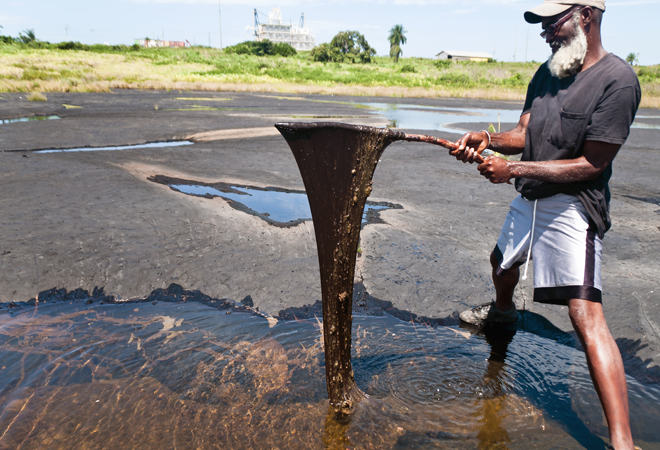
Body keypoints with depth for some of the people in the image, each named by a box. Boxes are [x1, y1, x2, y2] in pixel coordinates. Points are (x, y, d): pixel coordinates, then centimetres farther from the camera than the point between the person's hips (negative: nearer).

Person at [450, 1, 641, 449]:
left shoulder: (617, 80, -16)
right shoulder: (548, 72, 8)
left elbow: (591, 164, -19)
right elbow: (525, 134, 6)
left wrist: (513, 169, -21)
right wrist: (489, 139, -15)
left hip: (573, 206, -8)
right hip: (530, 199, 8)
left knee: (586, 313, -17)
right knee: (503, 261, 28)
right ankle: (503, 309, 62)